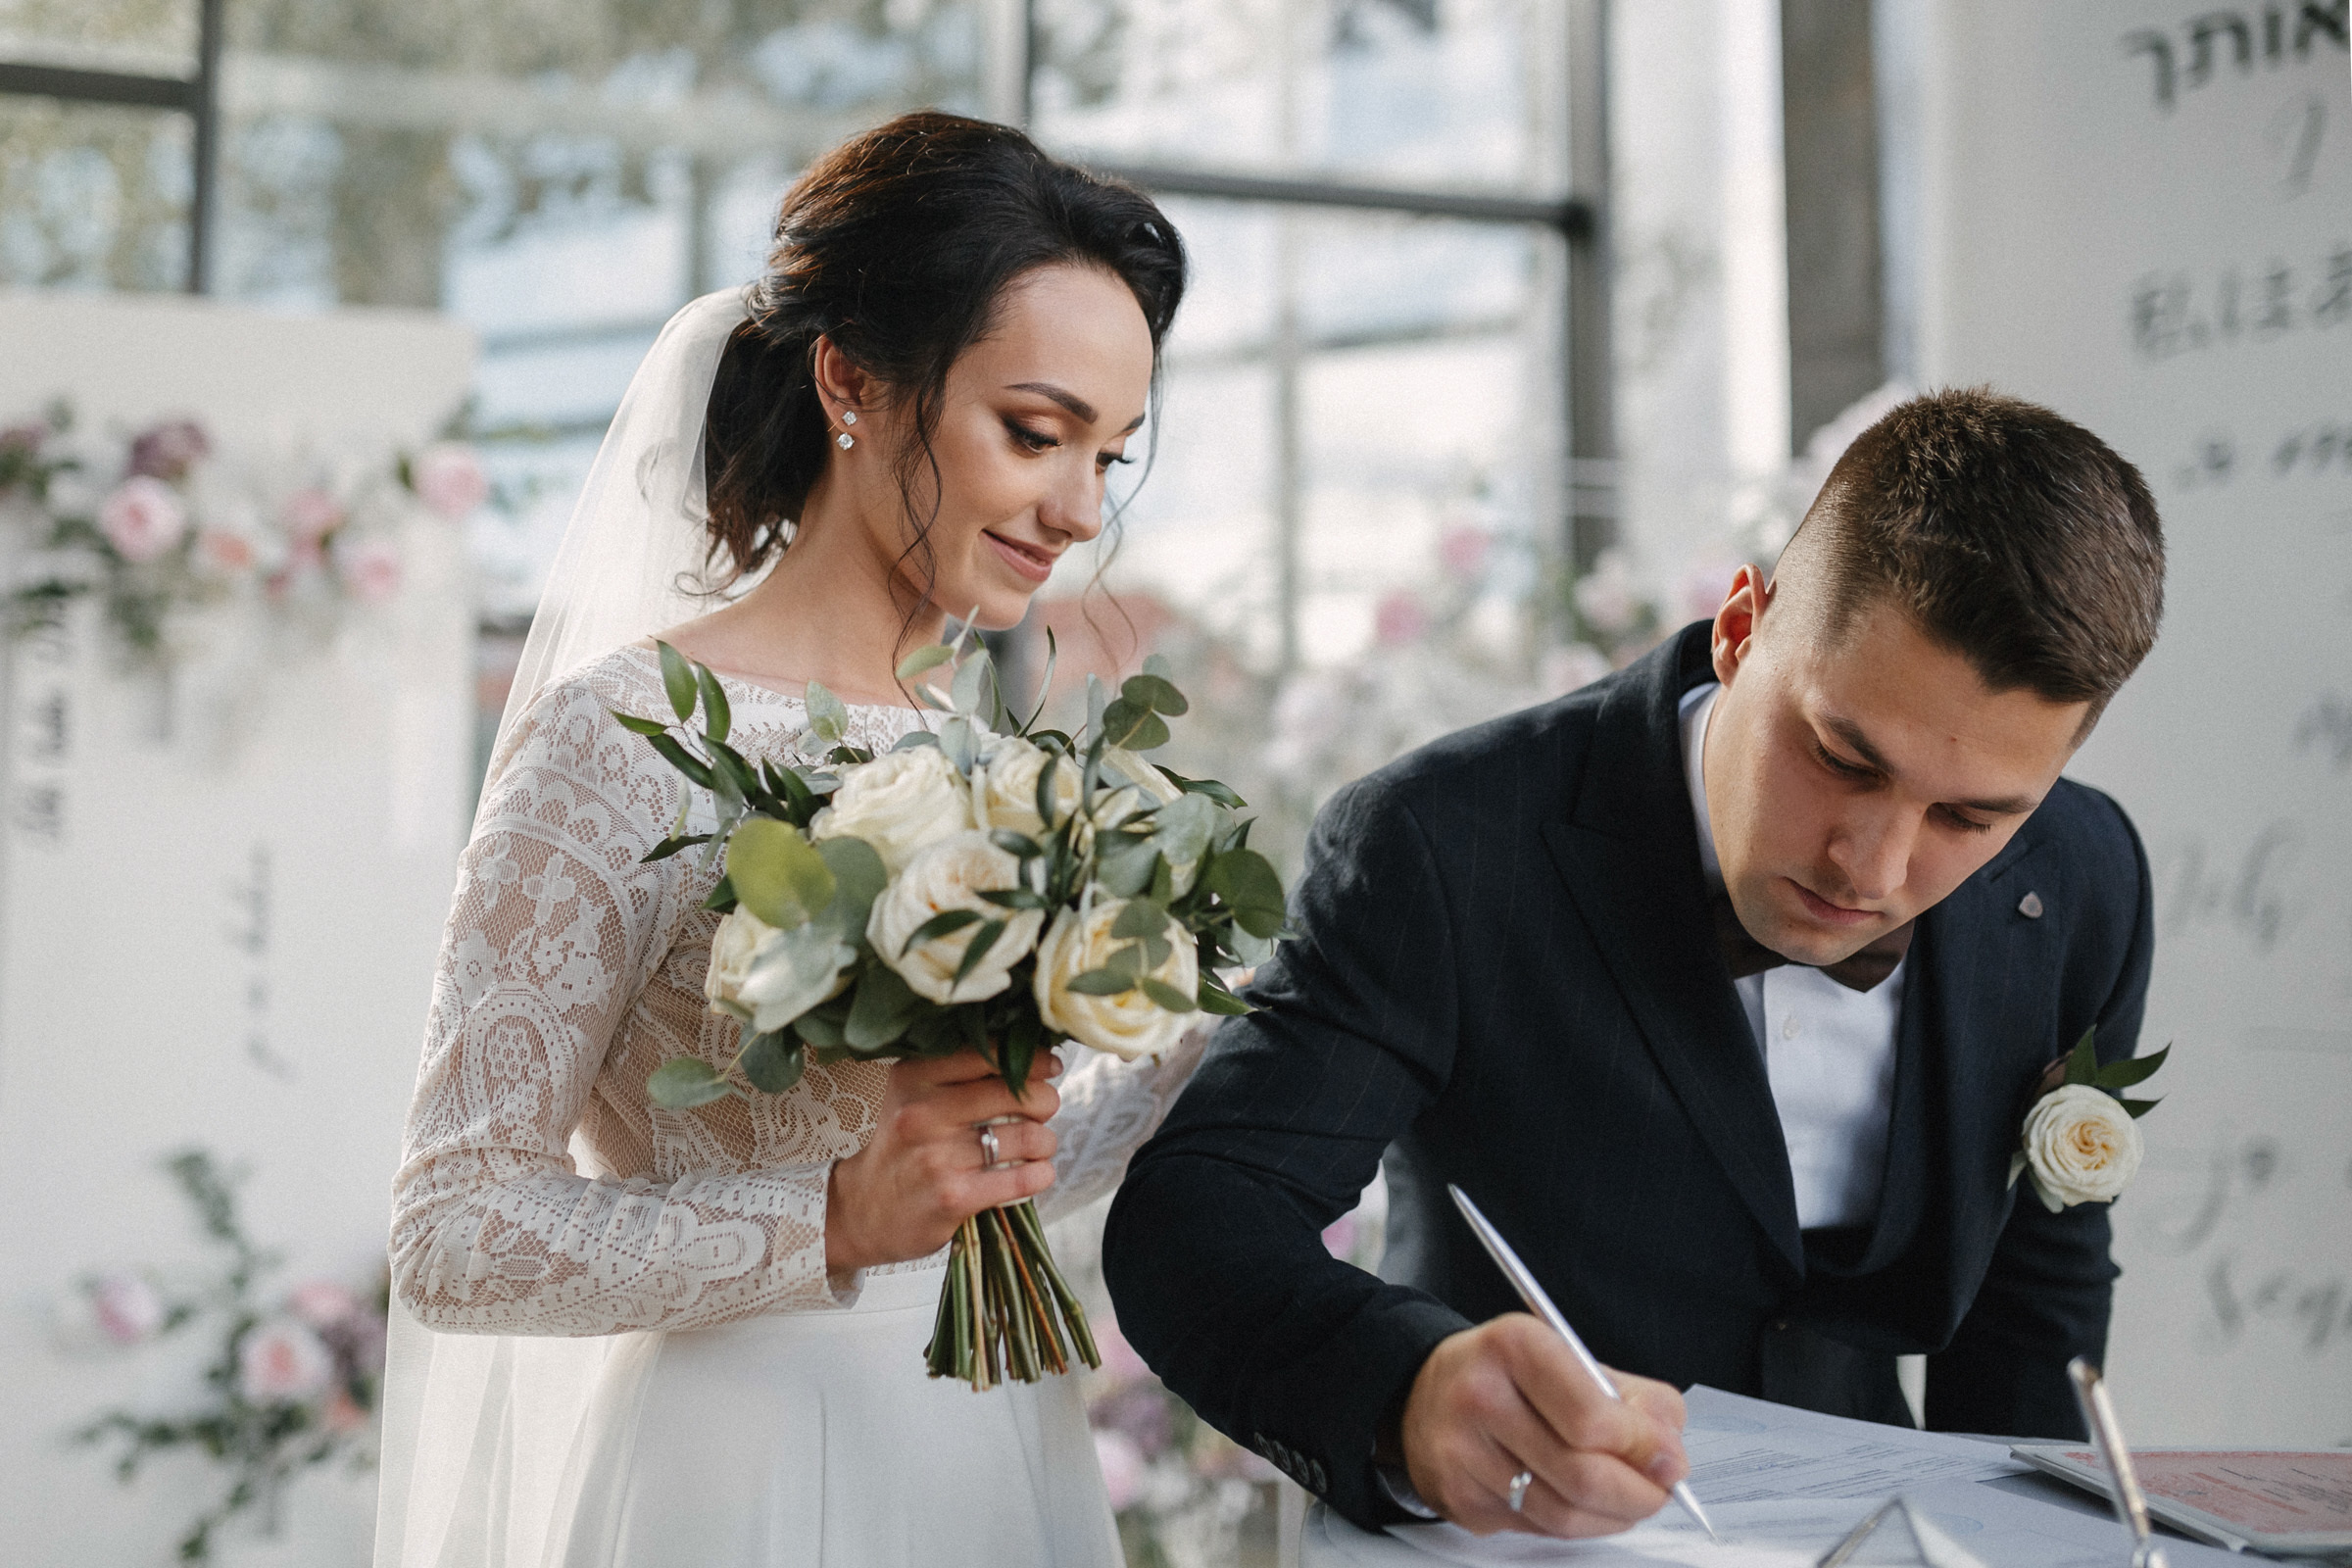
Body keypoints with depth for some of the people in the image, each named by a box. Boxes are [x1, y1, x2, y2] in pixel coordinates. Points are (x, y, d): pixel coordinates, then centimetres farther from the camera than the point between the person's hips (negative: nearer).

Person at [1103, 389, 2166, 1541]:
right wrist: (1412, 1398, -41)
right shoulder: (1439, 852, -17)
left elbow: (2040, 1289, 9)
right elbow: (1187, 1211, -23)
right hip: (1498, 1539, -2)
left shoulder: (2081, 891, -4)